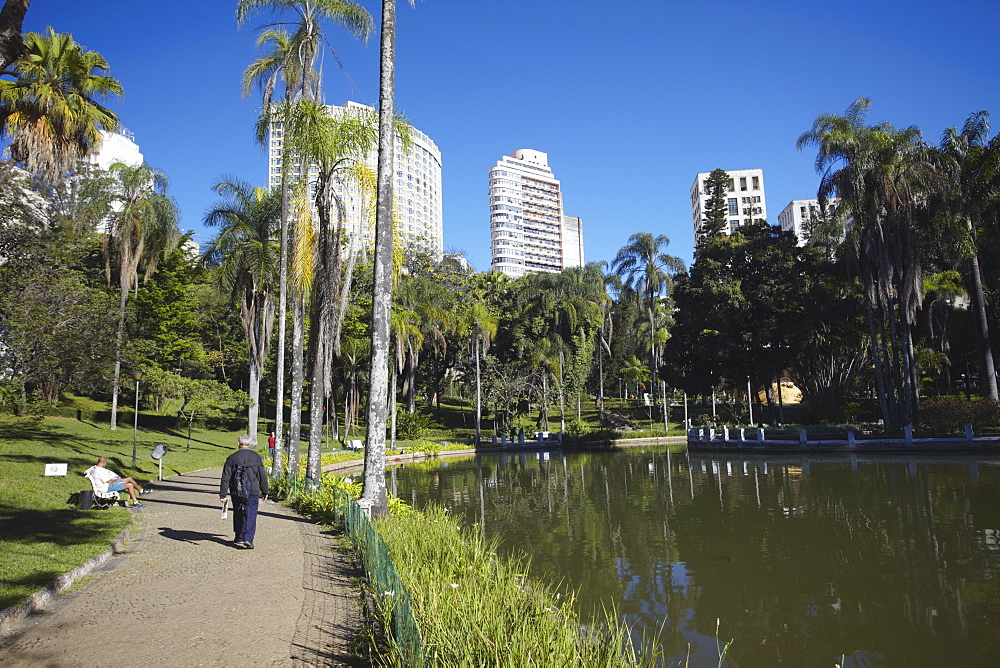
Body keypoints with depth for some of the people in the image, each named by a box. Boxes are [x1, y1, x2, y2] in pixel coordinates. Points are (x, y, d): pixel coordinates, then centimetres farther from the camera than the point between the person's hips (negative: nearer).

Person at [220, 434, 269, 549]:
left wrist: (223, 495, 2)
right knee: (251, 516, 0)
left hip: (236, 493, 2)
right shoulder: (256, 457, -1)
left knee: (238, 515, 17)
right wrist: (264, 492, 16)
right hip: (253, 492, -1)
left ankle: (239, 538, 25)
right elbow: (262, 476, 5)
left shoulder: (232, 458, -1)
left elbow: (225, 478, -2)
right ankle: (248, 539, -13)